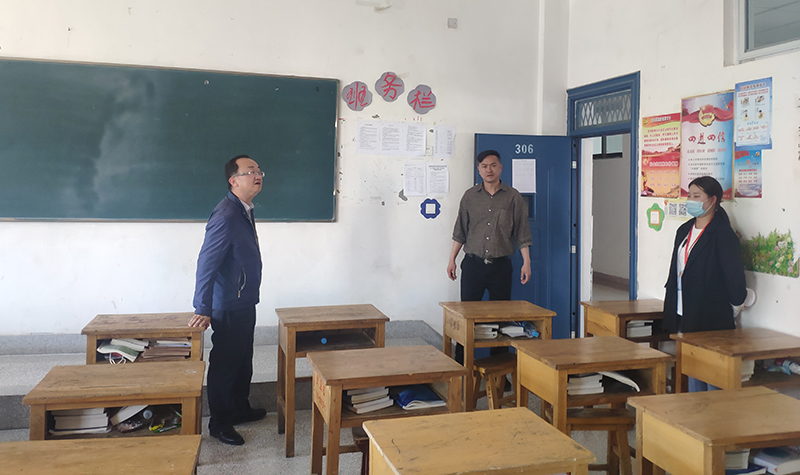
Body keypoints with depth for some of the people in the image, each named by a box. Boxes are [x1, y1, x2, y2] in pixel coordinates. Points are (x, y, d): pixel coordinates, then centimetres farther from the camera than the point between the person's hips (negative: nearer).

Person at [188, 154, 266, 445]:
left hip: (245, 303, 9)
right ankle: (219, 424, 19)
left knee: (243, 361, 21)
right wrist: (203, 310, -23)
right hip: (229, 307, -9)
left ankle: (240, 409, 38)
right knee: (225, 364, 5)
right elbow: (206, 264, -25)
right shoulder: (226, 216, -23)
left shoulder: (245, 212, 8)